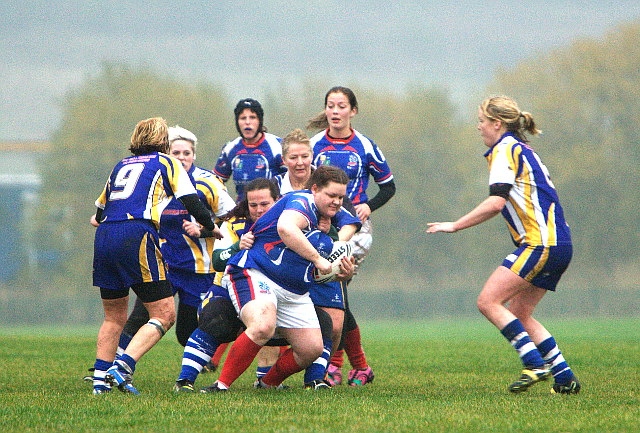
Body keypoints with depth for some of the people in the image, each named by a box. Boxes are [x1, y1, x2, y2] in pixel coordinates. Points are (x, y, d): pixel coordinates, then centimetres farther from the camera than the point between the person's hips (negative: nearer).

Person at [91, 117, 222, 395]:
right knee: (165, 314, -4)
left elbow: (99, 212, 30)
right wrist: (211, 227, 23)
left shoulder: (121, 165, 27)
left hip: (104, 237, 6)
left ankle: (101, 377, 11)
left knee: (114, 317, 19)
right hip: (136, 235, -6)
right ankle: (122, 367, -19)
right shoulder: (166, 163, 14)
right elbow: (191, 202, 6)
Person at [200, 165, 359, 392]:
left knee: (312, 348, 0)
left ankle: (268, 383, 23)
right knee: (262, 327, -35)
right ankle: (221, 385, -26)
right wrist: (317, 259, -29)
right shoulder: (302, 202, -15)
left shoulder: (336, 216, 14)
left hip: (294, 292, 9)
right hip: (254, 275, -9)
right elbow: (286, 228, -35)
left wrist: (345, 272, 0)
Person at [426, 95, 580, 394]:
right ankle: (564, 378, 7)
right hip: (558, 245, 10)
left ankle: (535, 364, -17)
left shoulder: (505, 149, -6)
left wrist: (454, 226, -13)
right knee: (519, 313, 11)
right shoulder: (523, 150, 23)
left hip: (541, 243, -10)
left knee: (489, 301, -11)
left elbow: (496, 202, -17)